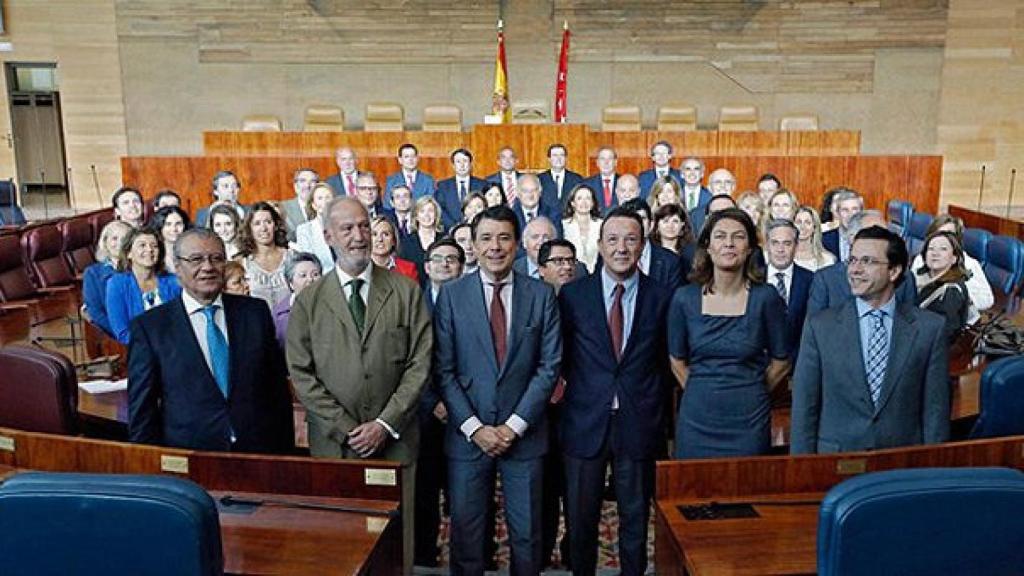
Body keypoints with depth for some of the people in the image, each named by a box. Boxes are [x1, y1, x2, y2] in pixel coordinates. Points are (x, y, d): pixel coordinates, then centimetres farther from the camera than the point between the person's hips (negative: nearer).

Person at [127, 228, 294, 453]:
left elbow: (279, 390, 3)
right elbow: (141, 410, -1)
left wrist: (285, 456, 1)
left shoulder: (256, 312, 2)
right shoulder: (149, 327, -3)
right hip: (187, 459, -1)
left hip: (259, 454, 2)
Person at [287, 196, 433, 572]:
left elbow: (419, 364, -2)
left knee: (397, 539, 6)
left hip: (394, 440, 0)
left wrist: (385, 424, -9)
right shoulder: (308, 301, 4)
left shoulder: (406, 292, 3)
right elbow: (301, 373, 0)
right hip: (332, 443, 0)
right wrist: (345, 429, -8)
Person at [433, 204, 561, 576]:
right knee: (465, 530, 10)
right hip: (467, 434, 0)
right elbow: (444, 370, -3)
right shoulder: (452, 295, -1)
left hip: (523, 433, 0)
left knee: (526, 532, 11)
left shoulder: (541, 295, 0)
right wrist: (474, 427, -10)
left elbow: (549, 367, -3)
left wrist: (514, 425, -9)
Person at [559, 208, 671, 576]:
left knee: (636, 520, 14)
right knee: (581, 521, 13)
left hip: (639, 425, 0)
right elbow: (561, 356, 7)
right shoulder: (572, 294, -2)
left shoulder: (662, 297, -1)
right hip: (585, 422, 0)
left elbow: (665, 361, 7)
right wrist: (575, 387, 1)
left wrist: (656, 413, 4)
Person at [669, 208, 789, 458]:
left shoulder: (765, 297, -6)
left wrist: (749, 395, 6)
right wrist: (703, 393, 9)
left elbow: (781, 362, 3)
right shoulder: (684, 298, -2)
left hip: (748, 422, -1)